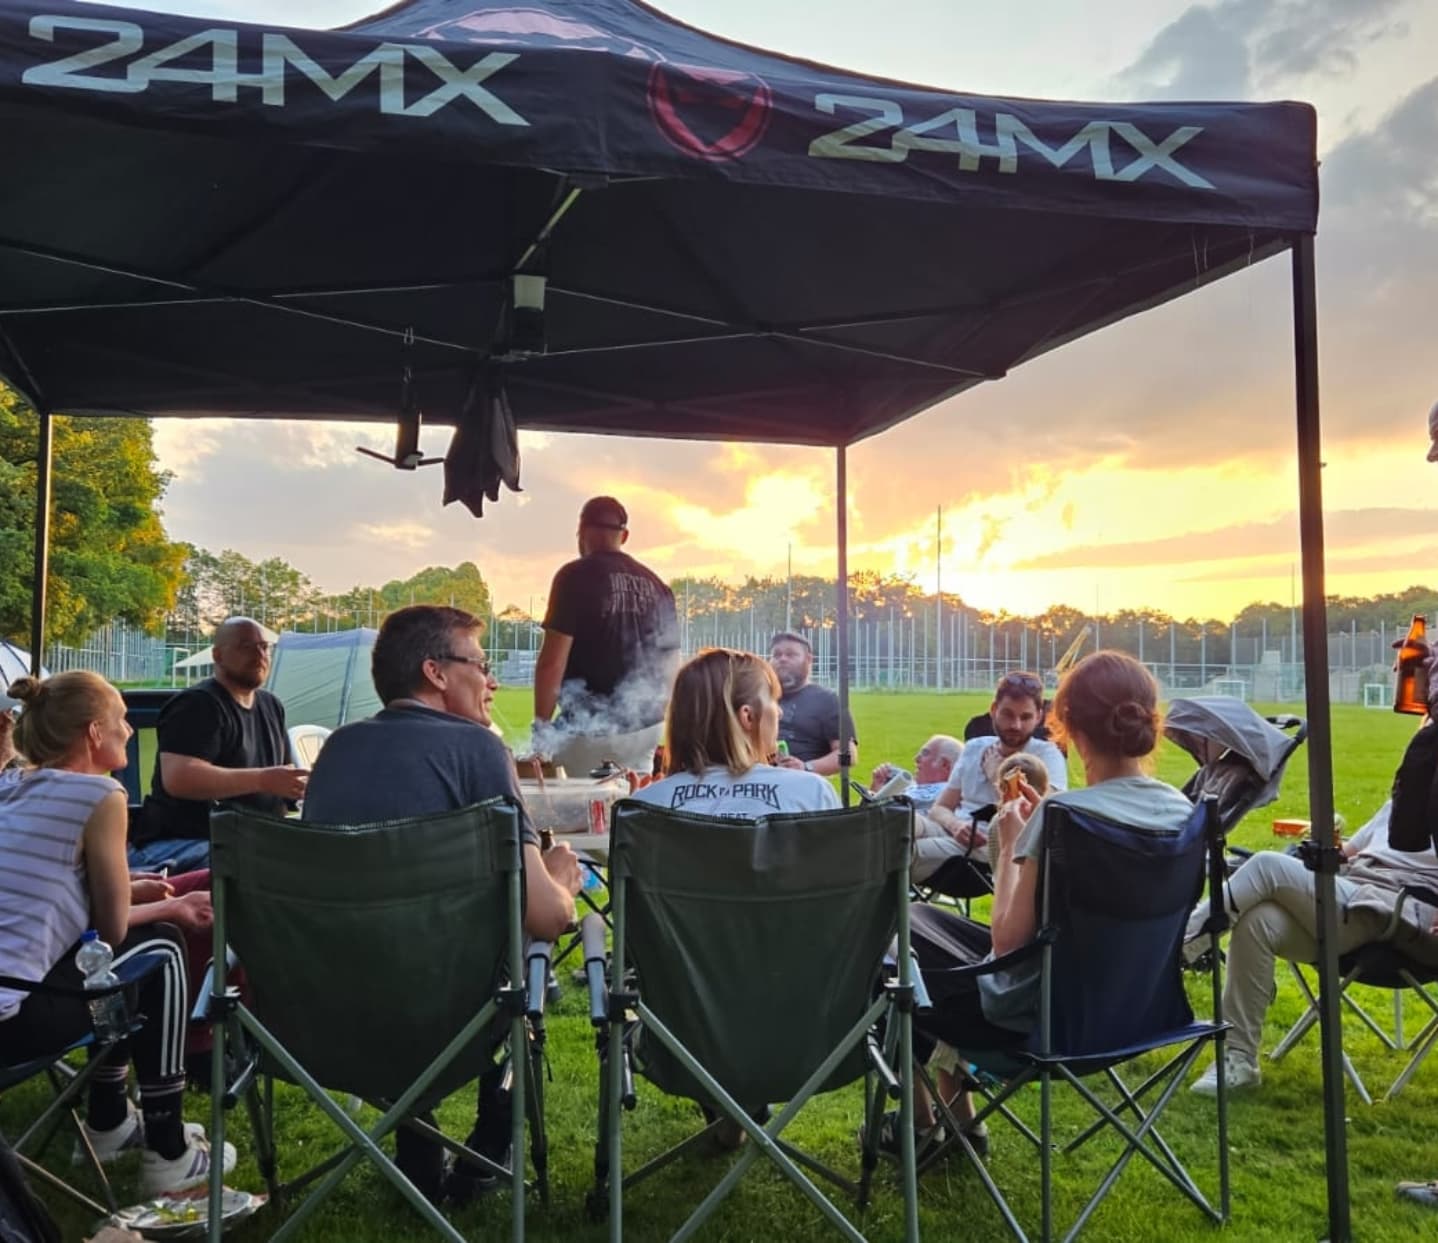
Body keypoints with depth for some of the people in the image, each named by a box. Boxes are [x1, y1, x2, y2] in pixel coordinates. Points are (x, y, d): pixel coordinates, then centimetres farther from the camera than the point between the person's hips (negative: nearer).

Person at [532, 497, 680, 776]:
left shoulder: (576, 576, -8)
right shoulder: (654, 584, 8)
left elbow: (552, 661, -13)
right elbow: (669, 660, 13)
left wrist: (541, 725, -7)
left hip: (590, 727, -5)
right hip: (644, 726, 6)